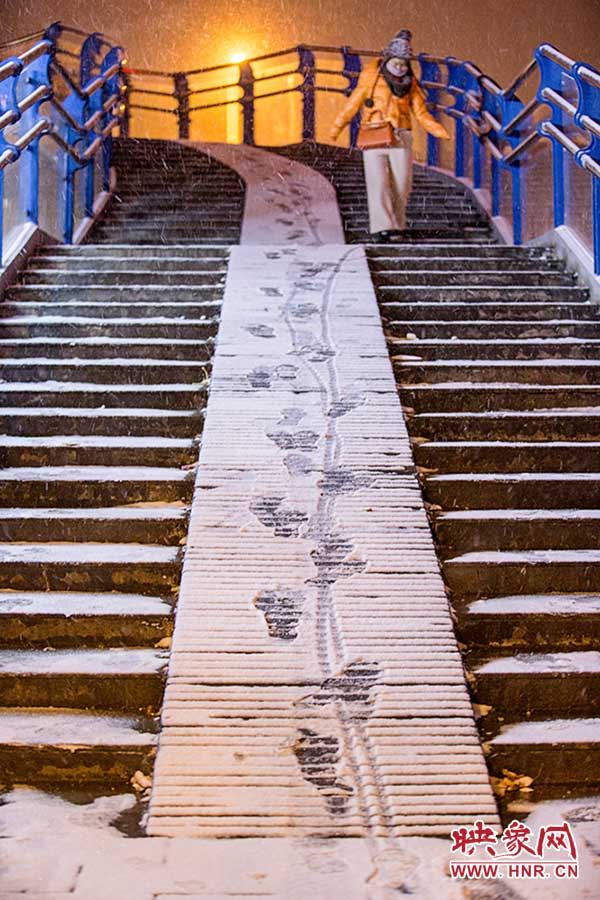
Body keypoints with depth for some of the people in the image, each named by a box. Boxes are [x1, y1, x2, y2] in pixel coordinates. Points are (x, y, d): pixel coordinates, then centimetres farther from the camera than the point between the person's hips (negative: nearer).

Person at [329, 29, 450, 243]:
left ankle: (396, 225, 16)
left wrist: (440, 131, -3)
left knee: (401, 183, 1)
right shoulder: (371, 77, 2)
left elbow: (422, 114, 11)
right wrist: (337, 128, -8)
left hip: (400, 137, 3)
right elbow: (353, 103, 1)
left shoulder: (410, 83, 10)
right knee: (378, 182, -12)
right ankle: (381, 228, -19)